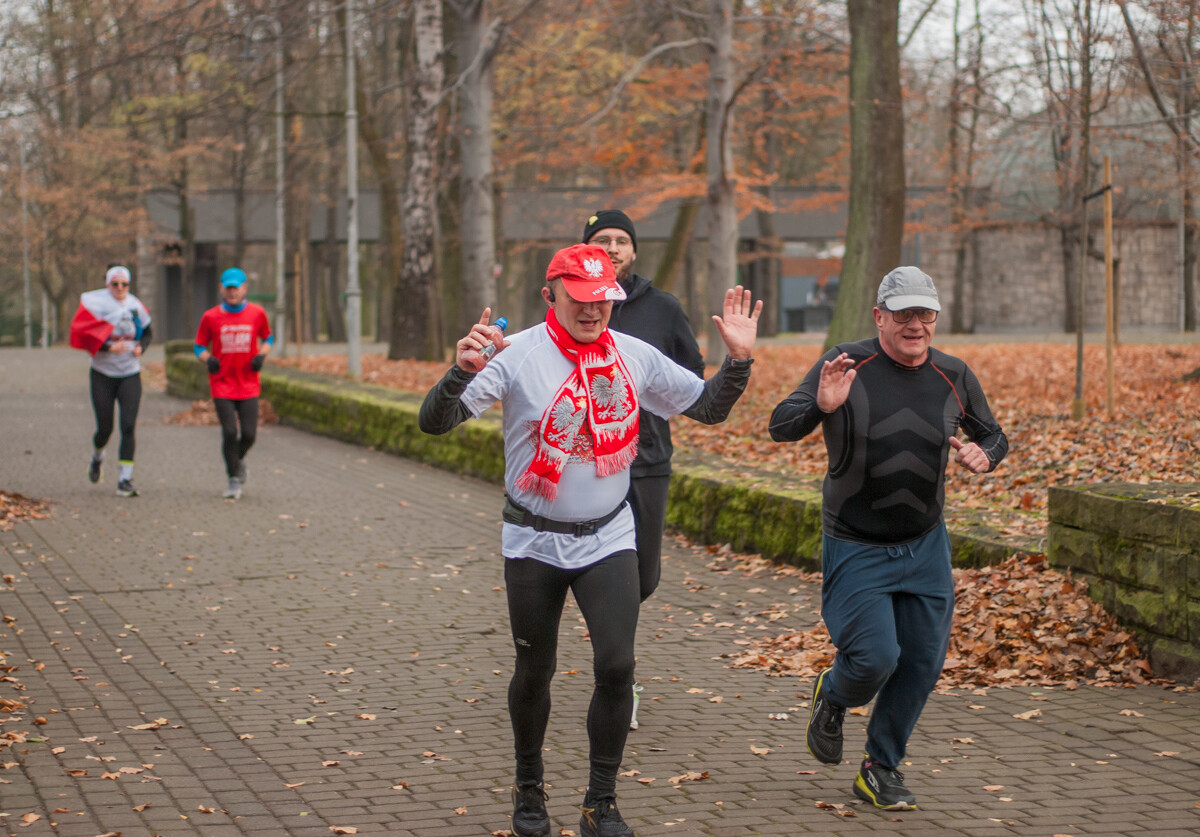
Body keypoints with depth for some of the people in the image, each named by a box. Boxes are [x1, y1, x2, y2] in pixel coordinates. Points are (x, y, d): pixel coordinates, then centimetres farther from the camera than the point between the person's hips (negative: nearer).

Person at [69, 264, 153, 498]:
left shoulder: (136, 306, 2)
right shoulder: (95, 303, -10)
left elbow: (147, 333, 17)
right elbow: (81, 335, -17)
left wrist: (140, 347, -5)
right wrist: (108, 347, -27)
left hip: (130, 375, 2)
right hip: (103, 375, -2)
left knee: (128, 427, -10)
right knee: (104, 428, 4)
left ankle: (125, 481, -9)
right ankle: (97, 457, 40)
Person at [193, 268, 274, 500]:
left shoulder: (257, 313, 2)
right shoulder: (210, 317, -1)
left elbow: (268, 338, 17)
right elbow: (199, 345, 8)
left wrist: (262, 355, -3)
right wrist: (208, 359, -13)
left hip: (249, 384, 1)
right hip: (222, 383, -1)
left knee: (249, 435, -4)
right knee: (229, 432, -10)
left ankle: (238, 458, 30)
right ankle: (234, 479, 5)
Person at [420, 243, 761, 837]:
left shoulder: (636, 357, -1)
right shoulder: (517, 355, -12)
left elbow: (709, 408, 10)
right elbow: (435, 421, -19)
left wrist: (738, 358, -7)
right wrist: (461, 369, -38)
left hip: (608, 539, 2)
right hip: (533, 542, -2)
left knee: (616, 665, -11)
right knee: (535, 673, 9)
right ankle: (529, 788, 33)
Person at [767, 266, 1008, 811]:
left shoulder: (954, 378, 0)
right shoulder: (846, 366, -12)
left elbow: (994, 436, 15)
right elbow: (780, 429, -17)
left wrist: (985, 456, -9)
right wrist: (821, 406, -38)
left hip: (926, 546, 4)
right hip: (855, 548, -4)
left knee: (923, 663, 4)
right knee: (876, 657, -14)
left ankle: (882, 768, 23)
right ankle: (833, 696, 23)